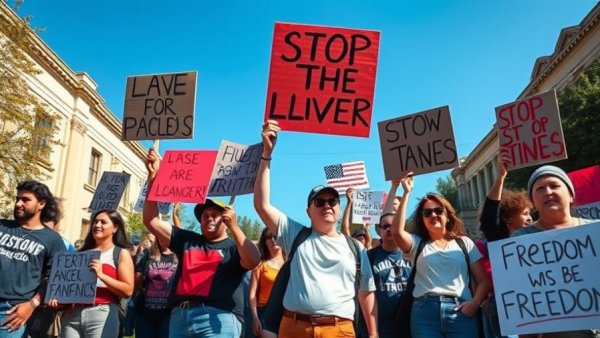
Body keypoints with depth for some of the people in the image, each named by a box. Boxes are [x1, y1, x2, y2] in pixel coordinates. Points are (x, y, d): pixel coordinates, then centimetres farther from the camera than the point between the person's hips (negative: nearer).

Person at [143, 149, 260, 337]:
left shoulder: (234, 247, 8)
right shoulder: (186, 240, 19)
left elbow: (253, 262, -14)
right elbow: (152, 221, 13)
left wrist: (234, 227, -18)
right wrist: (153, 178, 5)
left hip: (217, 319, -4)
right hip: (180, 316, 5)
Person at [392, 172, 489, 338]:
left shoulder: (464, 243, 15)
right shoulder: (416, 244, 12)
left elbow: (483, 280, 13)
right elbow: (397, 231, -9)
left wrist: (475, 302, -8)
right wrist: (406, 193, -6)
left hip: (461, 311, 1)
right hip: (424, 311, -1)